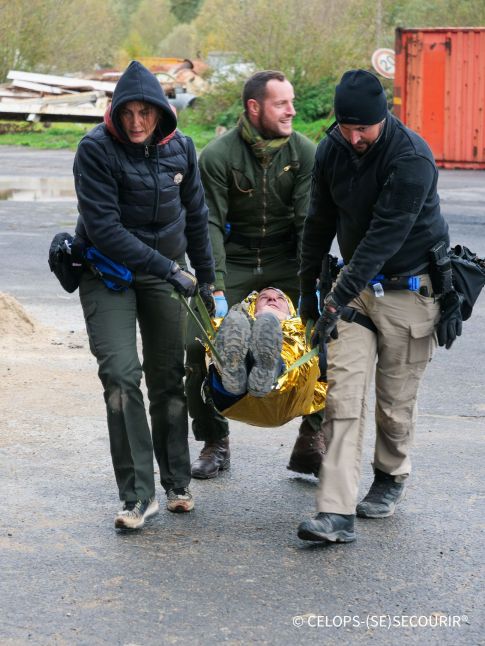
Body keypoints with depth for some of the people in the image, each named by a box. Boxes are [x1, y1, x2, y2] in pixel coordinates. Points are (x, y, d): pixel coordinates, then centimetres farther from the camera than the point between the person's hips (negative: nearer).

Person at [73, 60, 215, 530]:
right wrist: (169, 269, -22)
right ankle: (137, 496, -11)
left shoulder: (179, 148, -1)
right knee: (121, 374, -15)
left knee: (168, 379, 8)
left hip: (166, 271, 4)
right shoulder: (97, 149, -16)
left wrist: (205, 278, 15)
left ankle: (176, 483, 23)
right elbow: (103, 228, -21)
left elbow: (195, 216, 12)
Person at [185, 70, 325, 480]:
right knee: (197, 343, -13)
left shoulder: (304, 152, -8)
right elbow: (211, 226, -16)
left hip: (287, 262, 1)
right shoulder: (219, 155, -13)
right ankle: (215, 443, 6)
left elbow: (310, 223, -11)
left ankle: (313, 439, 1)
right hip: (232, 262, -1)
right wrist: (215, 290, -25)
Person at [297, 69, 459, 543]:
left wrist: (339, 300, -30)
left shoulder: (412, 158, -23)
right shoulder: (331, 150, -3)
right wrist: (307, 287, 15)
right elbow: (320, 221, 10)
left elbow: (384, 236, -27)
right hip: (356, 282, 5)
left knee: (395, 402, 6)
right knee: (343, 393, -8)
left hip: (410, 288, -5)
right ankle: (336, 512, -13)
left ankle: (390, 479, 33)